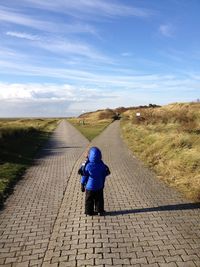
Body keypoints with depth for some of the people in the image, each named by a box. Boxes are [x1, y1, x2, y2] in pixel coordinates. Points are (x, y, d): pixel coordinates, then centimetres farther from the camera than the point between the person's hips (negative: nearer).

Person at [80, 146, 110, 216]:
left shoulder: (88, 166, -20)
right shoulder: (102, 165, -11)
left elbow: (84, 176, -11)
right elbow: (105, 174, 2)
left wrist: (82, 185, 2)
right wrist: (103, 184, 17)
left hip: (90, 187, -2)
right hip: (99, 186, 3)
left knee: (89, 200, 14)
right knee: (99, 199, 18)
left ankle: (89, 211, 23)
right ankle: (100, 211, 27)